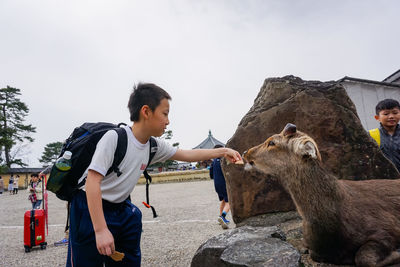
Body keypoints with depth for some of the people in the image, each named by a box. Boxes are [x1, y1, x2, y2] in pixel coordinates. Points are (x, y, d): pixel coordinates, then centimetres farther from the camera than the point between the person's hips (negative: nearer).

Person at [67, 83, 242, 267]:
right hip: (91, 209, -6)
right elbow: (92, 182, -26)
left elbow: (186, 155, 8)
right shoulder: (114, 137, -23)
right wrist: (100, 230, -31)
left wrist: (223, 152, 6)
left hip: (121, 209, 7)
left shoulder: (155, 146, -3)